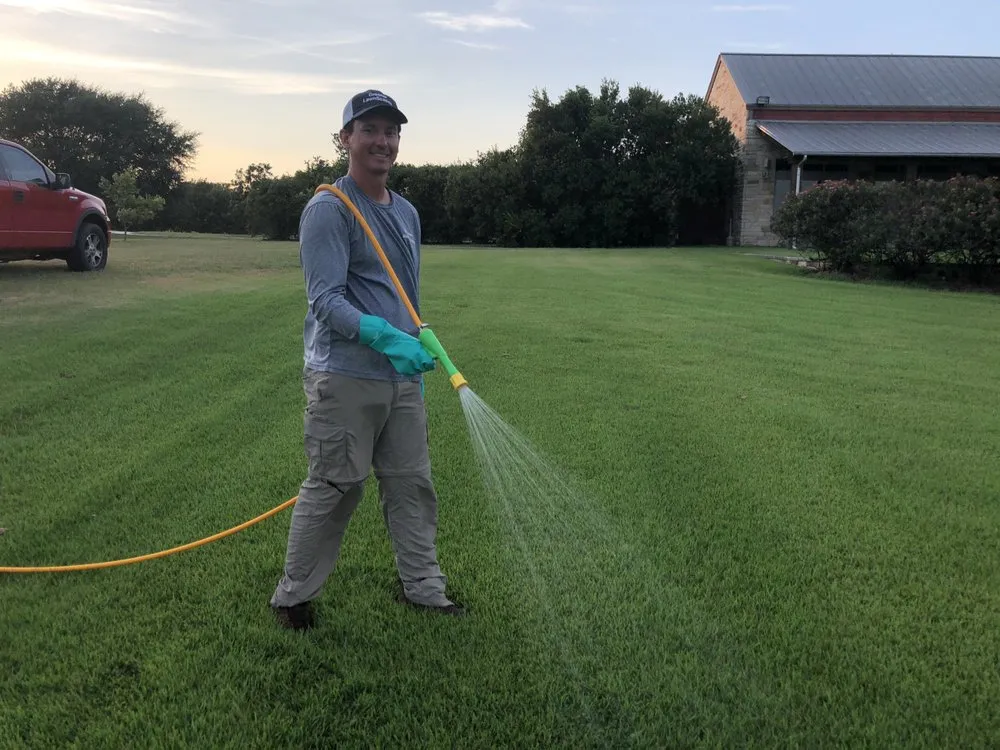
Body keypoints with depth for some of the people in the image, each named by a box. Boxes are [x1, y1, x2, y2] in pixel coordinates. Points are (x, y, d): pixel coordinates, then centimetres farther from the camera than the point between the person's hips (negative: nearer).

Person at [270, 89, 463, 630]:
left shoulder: (406, 212, 15)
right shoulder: (328, 209, -9)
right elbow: (326, 299, -18)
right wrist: (382, 336, -31)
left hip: (402, 376, 8)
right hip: (344, 377, -7)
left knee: (412, 485, 13)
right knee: (332, 490, 0)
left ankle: (422, 587, 27)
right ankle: (293, 596, 19)